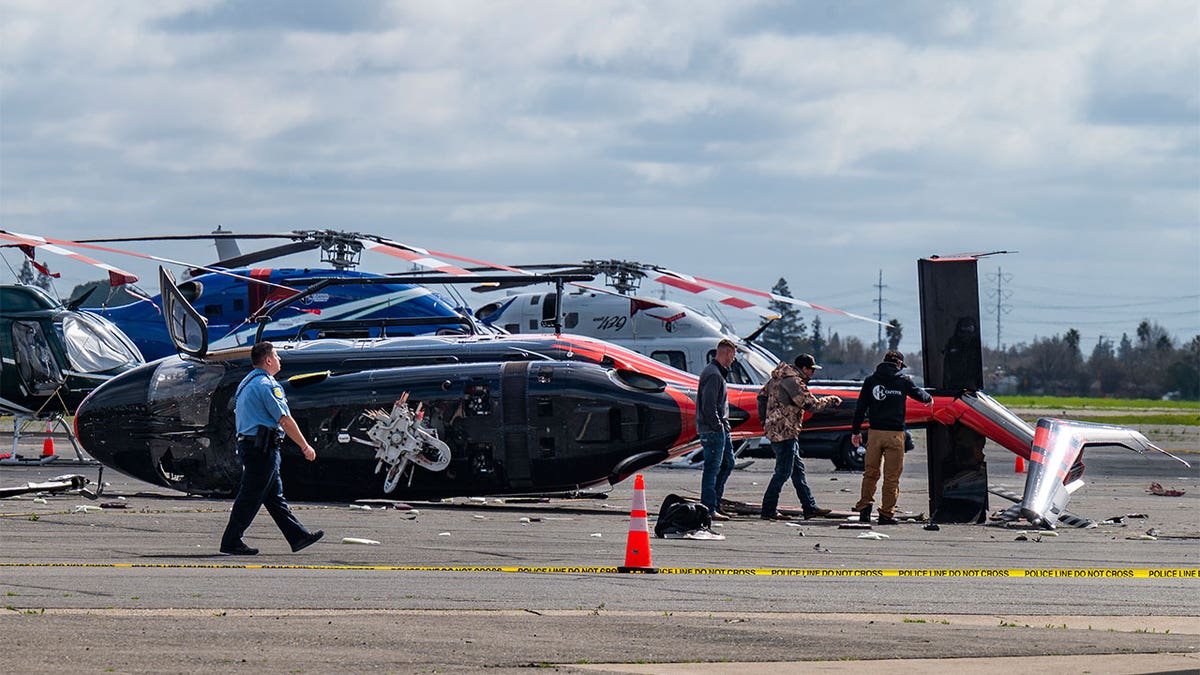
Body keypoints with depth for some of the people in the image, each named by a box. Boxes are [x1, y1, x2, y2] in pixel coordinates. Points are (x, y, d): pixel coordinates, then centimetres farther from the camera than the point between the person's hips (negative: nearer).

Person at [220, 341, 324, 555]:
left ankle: (298, 536, 18)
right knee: (250, 497, -6)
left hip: (247, 442, 11)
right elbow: (284, 420, -15)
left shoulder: (247, 383, 17)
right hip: (263, 447, -11)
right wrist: (305, 446, -9)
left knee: (275, 496, 12)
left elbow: (238, 415, 23)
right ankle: (231, 542, -4)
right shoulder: (266, 385, -15)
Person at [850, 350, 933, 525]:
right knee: (891, 476, 3)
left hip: (875, 432, 2)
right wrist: (929, 399, 43)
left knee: (870, 473, 11)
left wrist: (855, 430, 13)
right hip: (895, 433, -2)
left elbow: (860, 407, 5)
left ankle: (864, 507, 2)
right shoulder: (903, 380, 1)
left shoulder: (871, 380, 6)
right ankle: (886, 513, 2)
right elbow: (919, 394, 20)